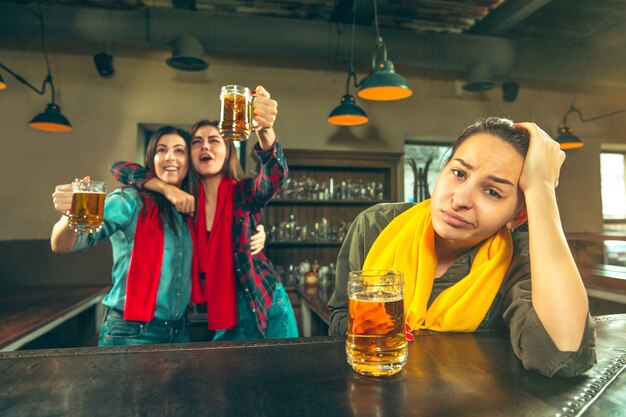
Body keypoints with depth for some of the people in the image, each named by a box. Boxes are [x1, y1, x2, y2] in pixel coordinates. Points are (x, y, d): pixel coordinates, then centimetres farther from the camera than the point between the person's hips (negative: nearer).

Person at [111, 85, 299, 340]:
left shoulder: (244, 194, -7)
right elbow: (119, 167, 1)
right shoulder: (188, 198, 0)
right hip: (222, 314, 2)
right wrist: (167, 188, -16)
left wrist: (265, 130, -49)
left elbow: (275, 174, -29)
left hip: (265, 306, -2)